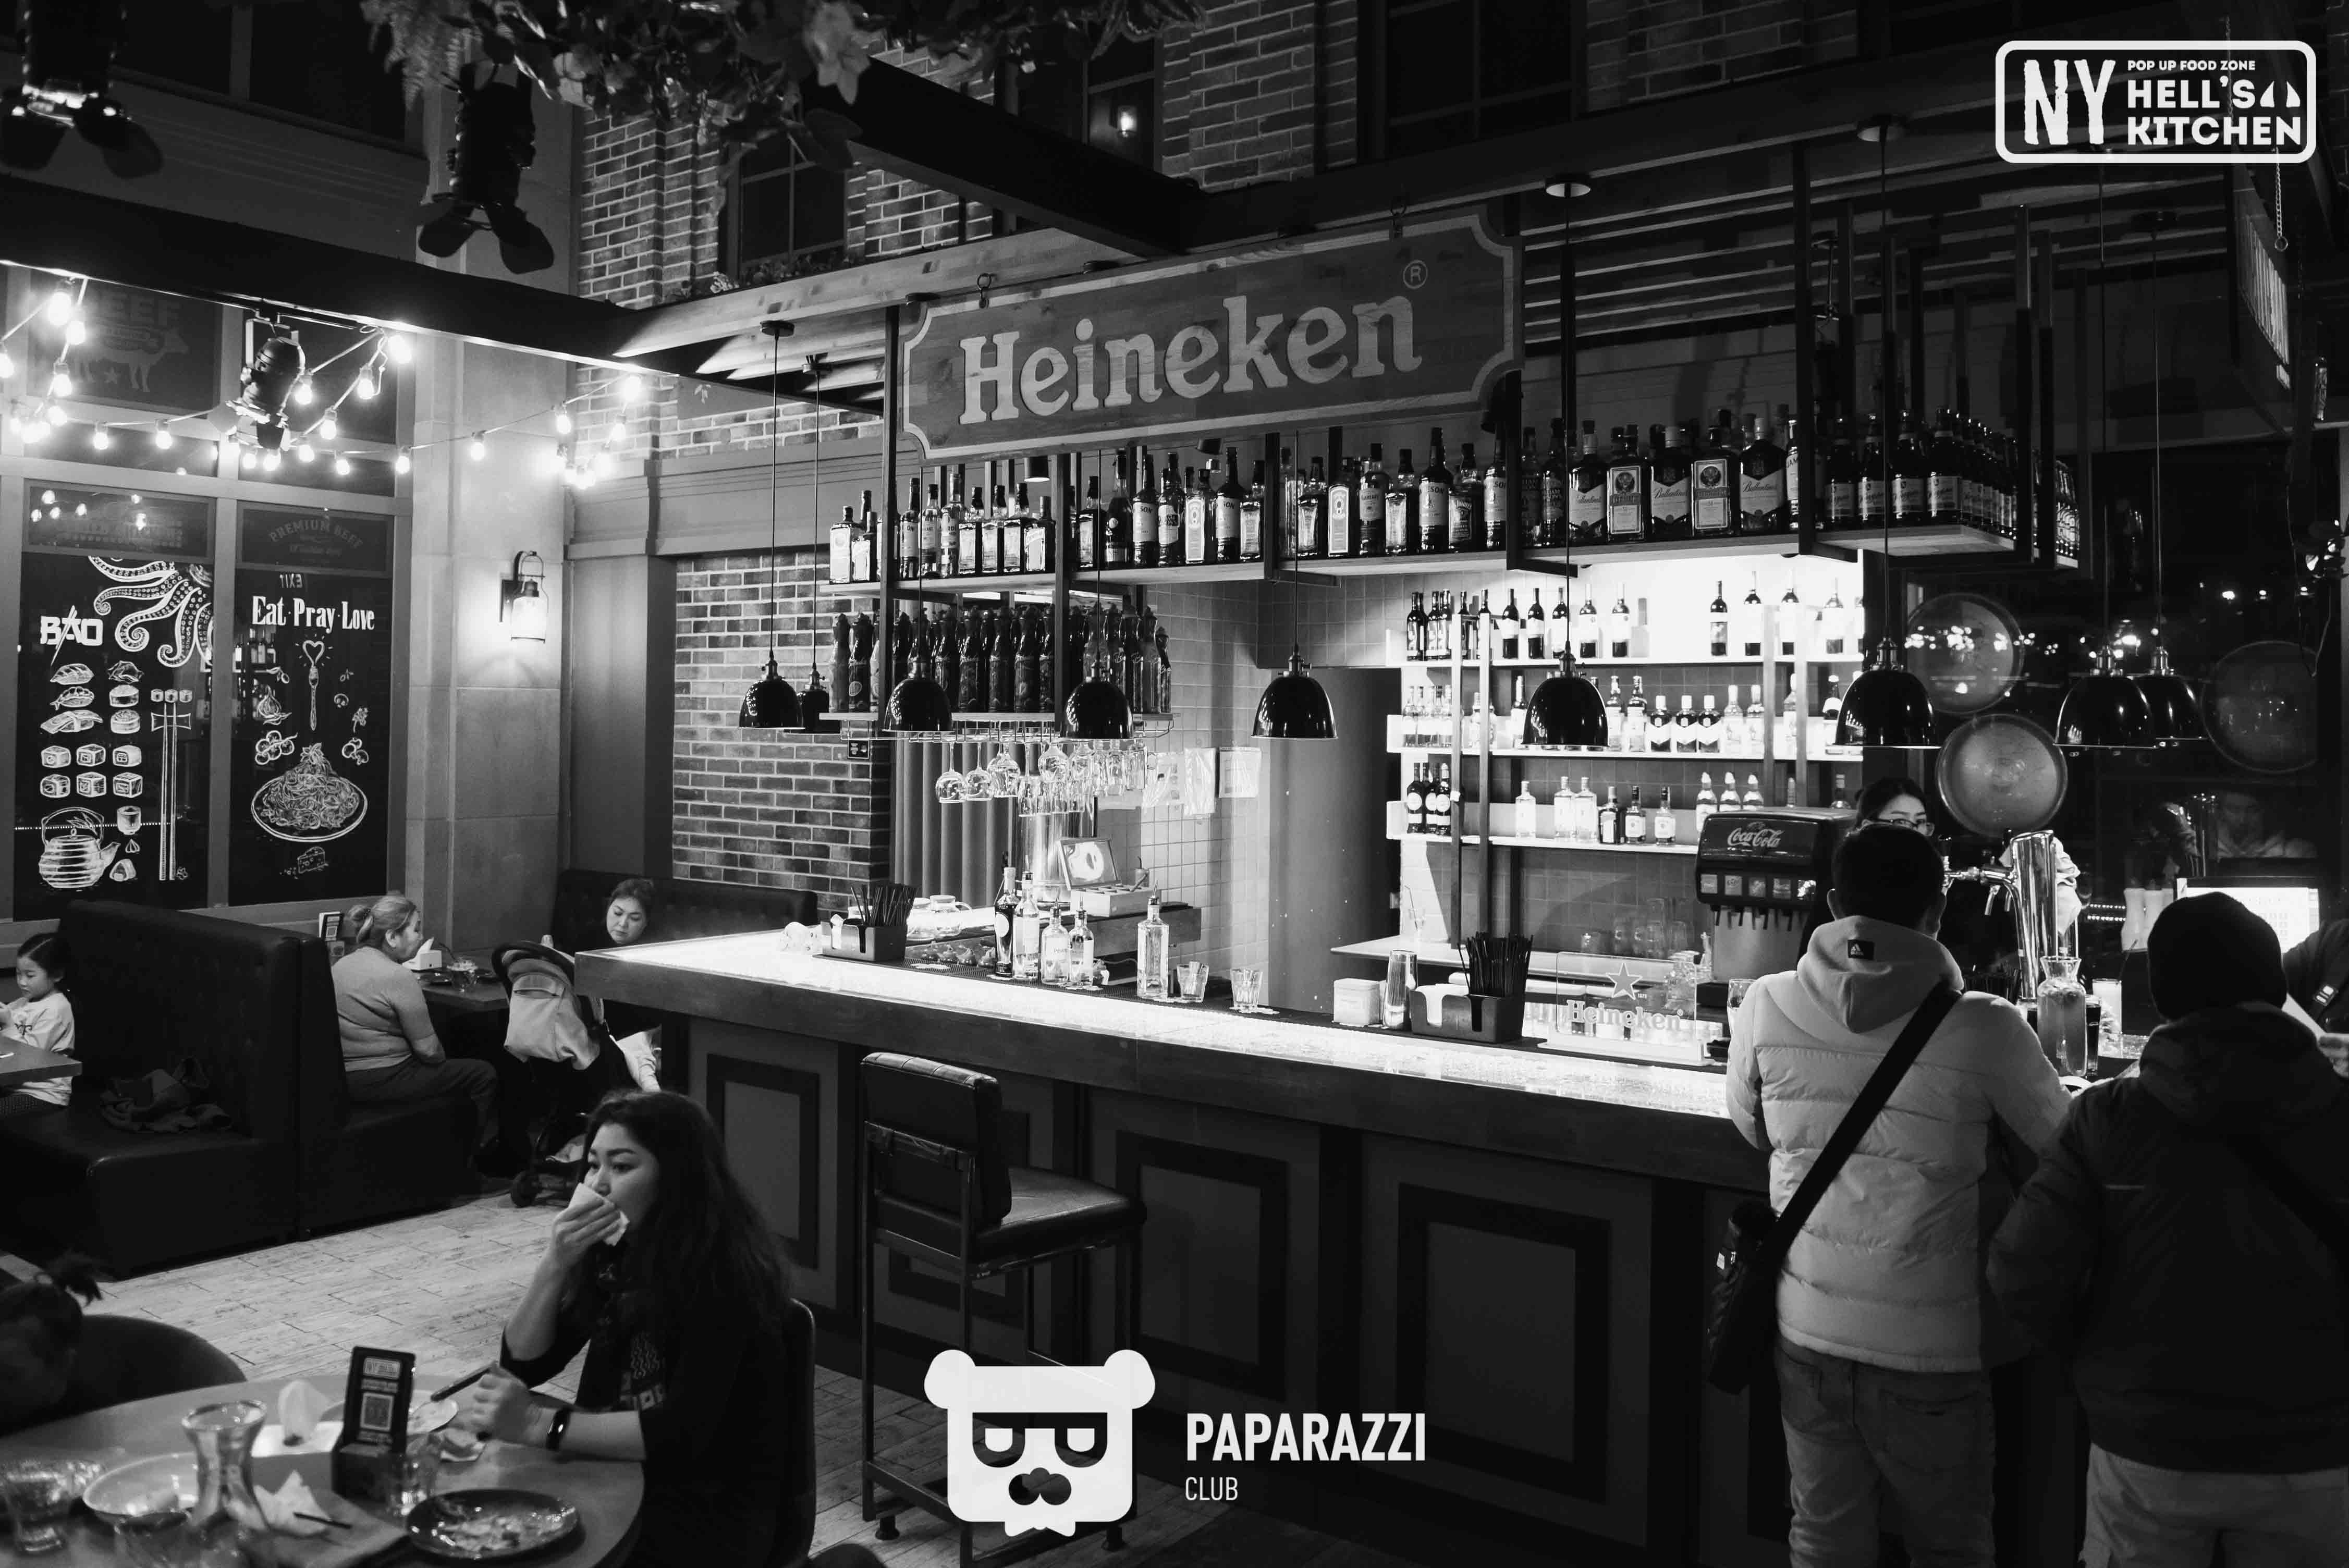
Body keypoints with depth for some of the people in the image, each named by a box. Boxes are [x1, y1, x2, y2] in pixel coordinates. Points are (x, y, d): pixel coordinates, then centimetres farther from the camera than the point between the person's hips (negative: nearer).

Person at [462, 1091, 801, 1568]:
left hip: (714, 1512, -6)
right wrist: (554, 1264, -17)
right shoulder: (616, 1254, 0)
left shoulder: (722, 1269, -21)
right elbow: (524, 1364, -1)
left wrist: (539, 1425, -30)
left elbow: (683, 1432, -27)